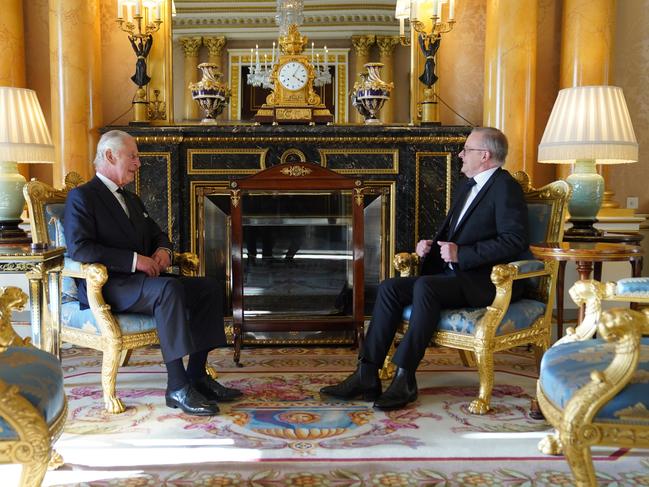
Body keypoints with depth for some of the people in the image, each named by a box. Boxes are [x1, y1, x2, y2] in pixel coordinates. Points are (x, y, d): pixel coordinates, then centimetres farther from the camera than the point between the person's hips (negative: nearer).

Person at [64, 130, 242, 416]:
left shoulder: (132, 200, 24)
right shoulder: (81, 196, -5)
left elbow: (157, 234, 31)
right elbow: (78, 248, -18)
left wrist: (163, 250, 5)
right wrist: (134, 260, -21)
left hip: (141, 279, 9)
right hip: (106, 287, -9)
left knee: (210, 287, -7)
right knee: (169, 289, -36)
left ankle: (197, 376, -7)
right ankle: (177, 387, -31)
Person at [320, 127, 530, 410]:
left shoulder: (506, 187, -7)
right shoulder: (469, 187, 22)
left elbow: (514, 241, -18)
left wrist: (461, 254, -21)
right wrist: (431, 245, 8)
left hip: (486, 281, -9)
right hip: (455, 275, 9)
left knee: (425, 286, -34)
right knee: (389, 288, -10)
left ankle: (405, 378, -26)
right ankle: (367, 376, -12)